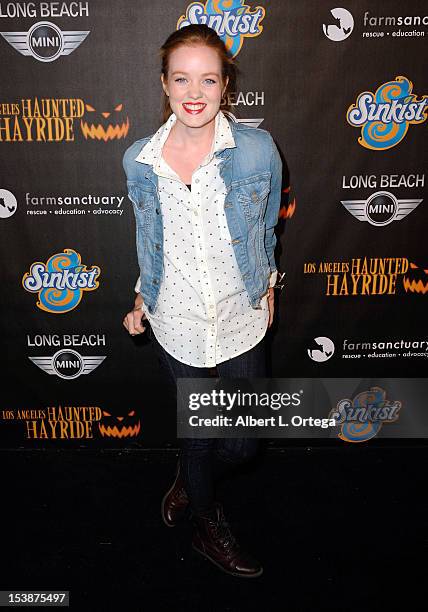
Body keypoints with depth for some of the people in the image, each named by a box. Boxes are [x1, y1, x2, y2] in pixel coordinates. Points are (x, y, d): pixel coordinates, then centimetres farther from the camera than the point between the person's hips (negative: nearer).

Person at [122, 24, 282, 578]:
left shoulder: (257, 149, -11)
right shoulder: (138, 161, -7)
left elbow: (268, 227, 5)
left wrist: (267, 287, 11)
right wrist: (143, 300, 5)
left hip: (241, 322, 0)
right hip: (175, 324, 0)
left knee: (242, 443, 11)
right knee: (197, 432, 17)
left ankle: (190, 481, 48)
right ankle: (208, 526, 46)